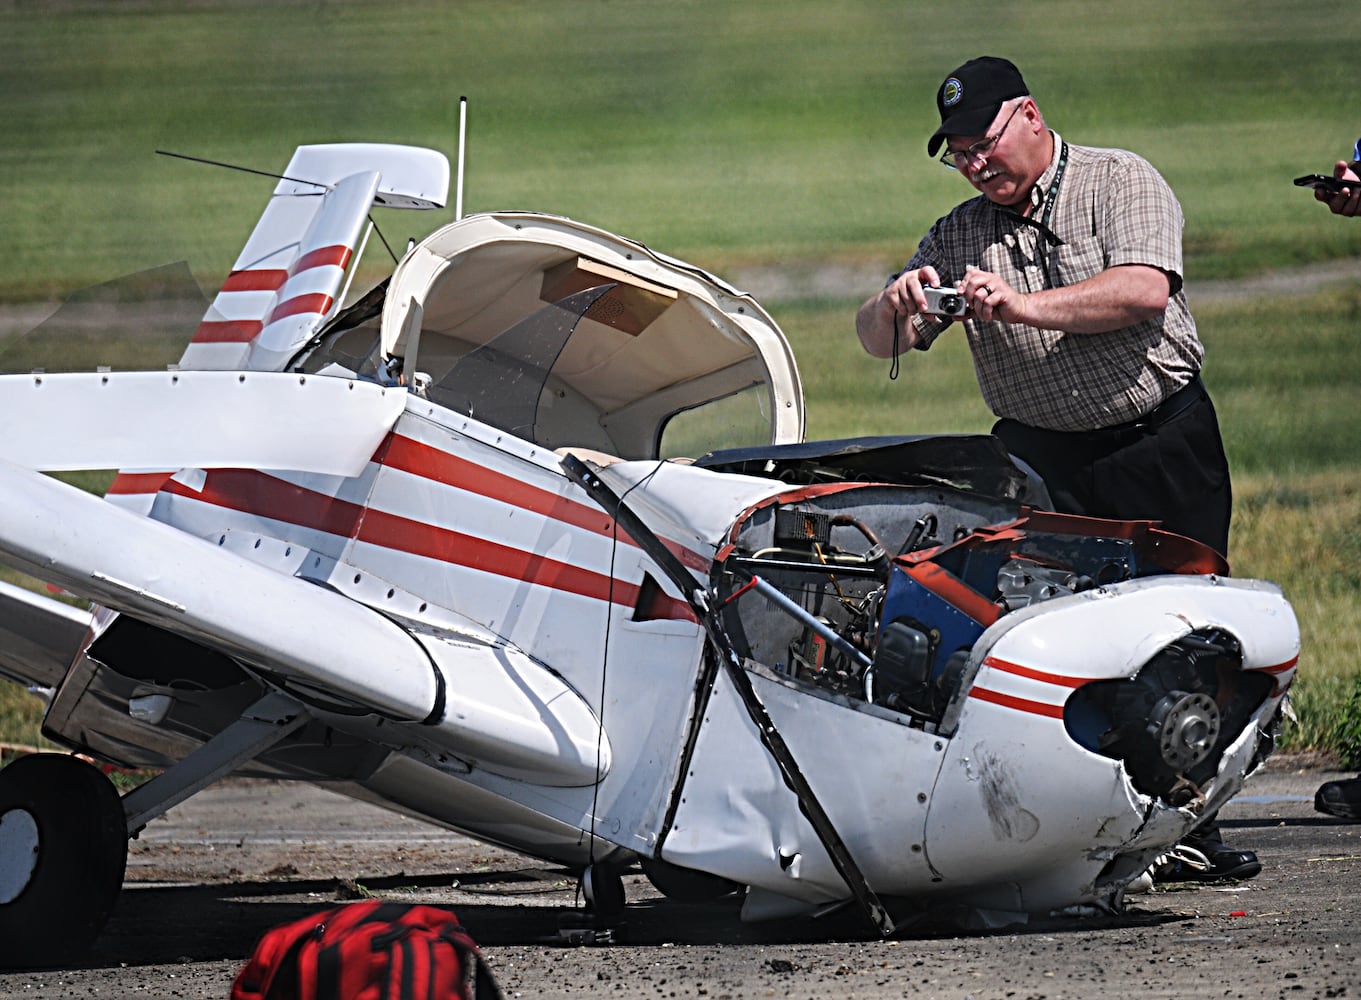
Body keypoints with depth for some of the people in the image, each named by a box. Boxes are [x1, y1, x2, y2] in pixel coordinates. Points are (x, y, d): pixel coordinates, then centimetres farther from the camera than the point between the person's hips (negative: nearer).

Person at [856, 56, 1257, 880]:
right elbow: (880, 341, 6)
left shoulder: (1121, 183, -3)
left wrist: (1024, 306, -29)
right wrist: (897, 306, -18)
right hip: (1044, 459, 2)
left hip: (1163, 440, -2)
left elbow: (1144, 289, -20)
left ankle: (1194, 829, 10)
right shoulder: (960, 237, 9)